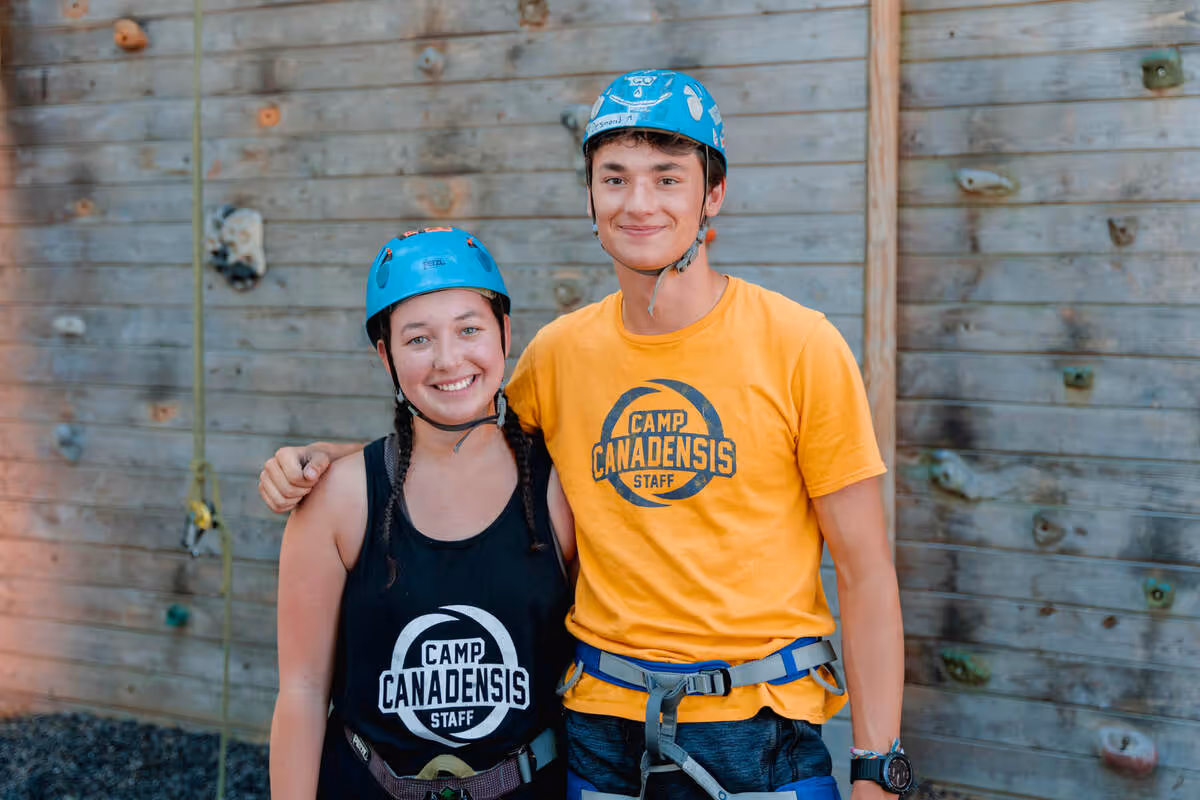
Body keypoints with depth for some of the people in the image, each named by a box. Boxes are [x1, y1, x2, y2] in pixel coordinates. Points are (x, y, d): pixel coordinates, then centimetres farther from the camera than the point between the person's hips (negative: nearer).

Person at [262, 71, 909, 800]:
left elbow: (866, 571, -5)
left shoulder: (799, 345, -8)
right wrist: (323, 460, 3)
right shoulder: (559, 353, 1)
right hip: (601, 730, 3)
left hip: (762, 736, -2)